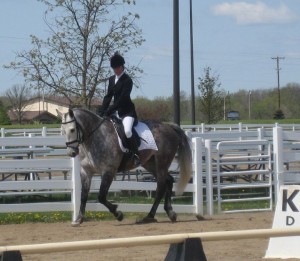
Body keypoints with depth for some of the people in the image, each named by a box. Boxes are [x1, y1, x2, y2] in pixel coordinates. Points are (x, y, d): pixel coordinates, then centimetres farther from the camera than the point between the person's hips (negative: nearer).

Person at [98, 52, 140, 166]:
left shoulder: (127, 80, -12)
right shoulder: (112, 79, 11)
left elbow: (123, 98, -20)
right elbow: (108, 96, 9)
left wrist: (109, 111, -24)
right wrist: (102, 110, -6)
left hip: (127, 111, -8)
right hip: (116, 111, 8)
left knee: (127, 131, -31)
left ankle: (135, 155, -22)